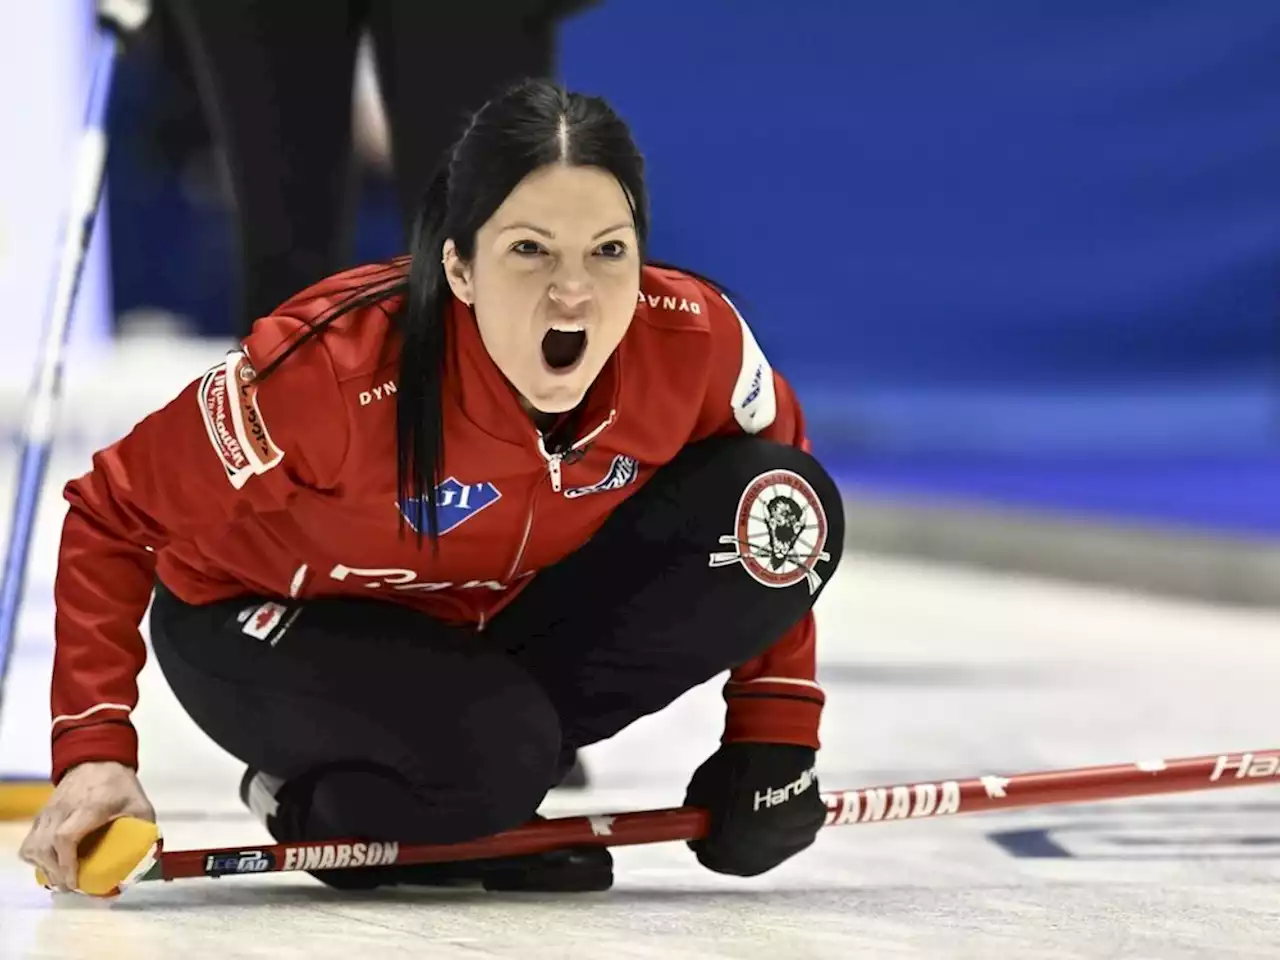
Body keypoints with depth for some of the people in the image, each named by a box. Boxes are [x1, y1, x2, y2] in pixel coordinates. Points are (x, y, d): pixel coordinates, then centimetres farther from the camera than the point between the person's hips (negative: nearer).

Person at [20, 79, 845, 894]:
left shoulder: (695, 341, -25)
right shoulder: (338, 367, -35)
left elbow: (774, 513, -4)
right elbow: (115, 516, -24)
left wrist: (774, 737, -7)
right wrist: (94, 752, -31)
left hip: (509, 619, 5)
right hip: (267, 621, -5)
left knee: (787, 508, -17)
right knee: (487, 759, -37)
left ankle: (500, 755, -1)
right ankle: (309, 800, -1)